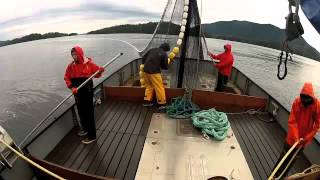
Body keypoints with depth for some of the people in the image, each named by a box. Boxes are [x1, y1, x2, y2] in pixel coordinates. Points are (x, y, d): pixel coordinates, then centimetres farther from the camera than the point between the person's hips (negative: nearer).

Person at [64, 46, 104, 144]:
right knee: (81, 112, 18)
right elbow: (67, 78, 2)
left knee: (89, 113, -2)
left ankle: (92, 136, 7)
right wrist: (72, 87, -14)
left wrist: (100, 70, -25)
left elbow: (97, 72, -2)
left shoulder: (89, 63, -9)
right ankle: (85, 129, 39)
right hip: (77, 92, 5)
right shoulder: (71, 66, 1)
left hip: (87, 92, -5)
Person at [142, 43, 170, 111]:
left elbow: (143, 59, 16)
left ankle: (147, 101, 25)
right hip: (154, 72, -6)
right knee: (159, 88, 2)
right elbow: (165, 66, 2)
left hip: (146, 70, 6)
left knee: (149, 86, 22)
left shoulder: (152, 50, 14)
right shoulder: (164, 54, -1)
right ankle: (162, 104, 7)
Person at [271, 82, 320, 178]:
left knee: (293, 158, 18)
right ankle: (275, 174, 30)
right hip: (292, 137, -1)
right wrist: (295, 136, -23)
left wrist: (306, 138, -14)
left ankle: (283, 175, 39)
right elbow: (292, 121, -15)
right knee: (284, 156, 13)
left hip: (304, 139, 1)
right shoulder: (297, 102, -17)